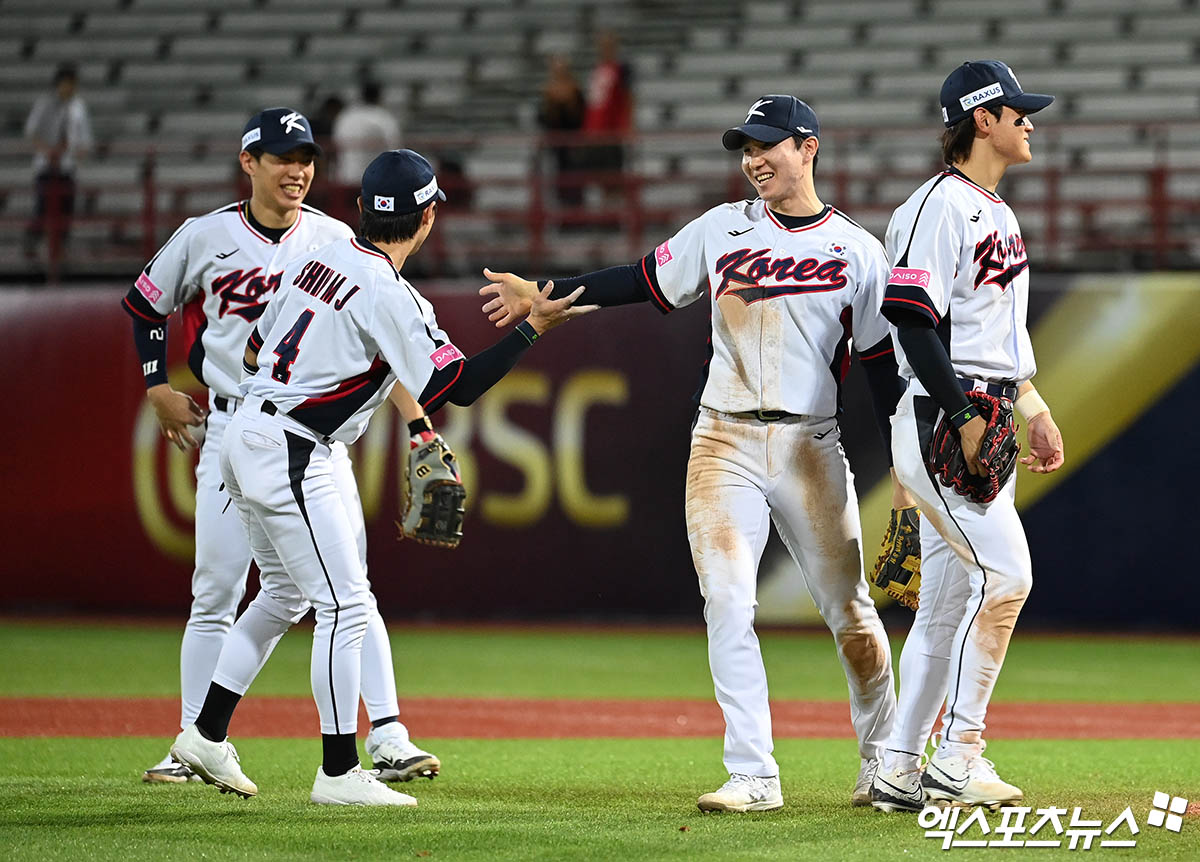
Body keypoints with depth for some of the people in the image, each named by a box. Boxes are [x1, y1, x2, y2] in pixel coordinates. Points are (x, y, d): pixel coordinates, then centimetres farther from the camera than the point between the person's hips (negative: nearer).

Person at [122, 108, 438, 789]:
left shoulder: (335, 239, 2)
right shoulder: (207, 237, 1)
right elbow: (145, 304, 15)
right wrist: (160, 388, 7)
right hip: (232, 431, 0)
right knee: (216, 594, 2)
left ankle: (388, 736, -9)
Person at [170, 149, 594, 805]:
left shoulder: (318, 258, 8)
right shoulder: (387, 295, -17)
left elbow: (256, 348, 17)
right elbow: (458, 386, -18)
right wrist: (532, 329, -14)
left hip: (245, 437, 9)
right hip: (289, 455, -9)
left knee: (286, 593, 22)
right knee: (346, 604, -4)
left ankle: (206, 735, 25)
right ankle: (338, 775, -2)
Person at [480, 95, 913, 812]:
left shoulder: (859, 253, 2)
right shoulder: (721, 230, 8)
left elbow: (884, 366, 3)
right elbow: (642, 283, 13)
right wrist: (543, 296, 6)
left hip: (811, 447, -1)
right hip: (723, 443, 1)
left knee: (850, 611, 2)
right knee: (728, 606, -10)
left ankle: (884, 758, 21)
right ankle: (754, 775, -9)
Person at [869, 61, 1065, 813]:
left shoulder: (998, 213, 20)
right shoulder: (938, 206, -11)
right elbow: (914, 321, -19)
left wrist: (1034, 407, 19)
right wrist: (965, 417, -23)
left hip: (983, 423, 10)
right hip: (940, 420, -10)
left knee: (949, 598, 8)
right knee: (1005, 572, -18)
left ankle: (900, 771, 11)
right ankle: (959, 755, -13)